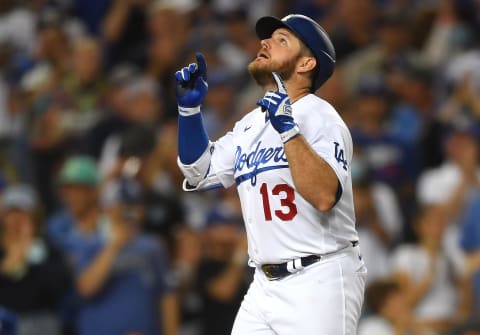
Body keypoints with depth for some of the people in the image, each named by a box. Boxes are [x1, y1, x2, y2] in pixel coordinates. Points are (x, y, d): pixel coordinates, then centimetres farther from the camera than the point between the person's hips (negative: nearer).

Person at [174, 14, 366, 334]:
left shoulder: (319, 116, -9)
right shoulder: (251, 124, 15)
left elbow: (325, 196, -23)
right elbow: (200, 173, 18)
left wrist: (288, 129, -27)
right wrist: (190, 107, 8)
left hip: (319, 283, -8)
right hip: (266, 284, 8)